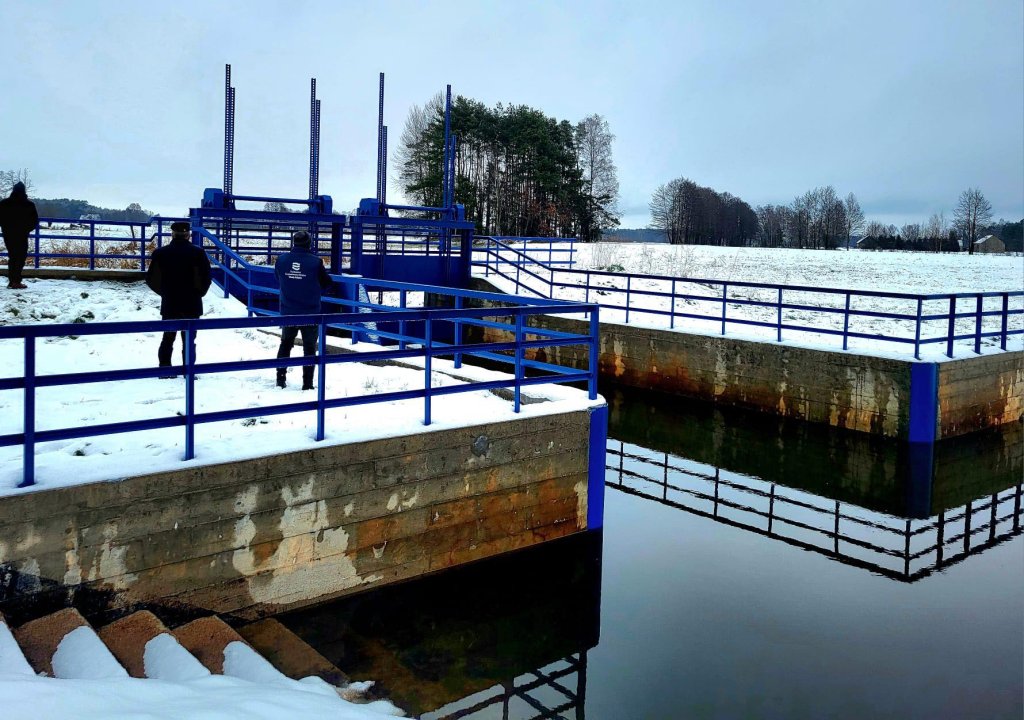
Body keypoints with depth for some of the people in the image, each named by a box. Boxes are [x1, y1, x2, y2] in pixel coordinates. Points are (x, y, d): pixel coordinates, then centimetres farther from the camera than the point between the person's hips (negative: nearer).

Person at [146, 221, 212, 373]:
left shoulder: (160, 253, -2)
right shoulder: (198, 253, -9)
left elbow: (151, 279, -1)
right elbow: (206, 277, -13)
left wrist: (165, 292, 13)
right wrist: (197, 293, 3)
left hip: (169, 303, 2)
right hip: (192, 304, -2)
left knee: (168, 337, 13)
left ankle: (165, 369, 11)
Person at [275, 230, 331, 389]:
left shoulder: (282, 260, -6)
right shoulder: (315, 262, -16)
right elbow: (326, 283, -4)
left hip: (288, 312, 3)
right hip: (310, 313, -3)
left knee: (285, 344, 21)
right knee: (309, 348, 7)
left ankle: (280, 379, 24)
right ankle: (307, 383, 6)